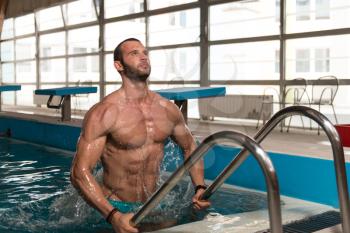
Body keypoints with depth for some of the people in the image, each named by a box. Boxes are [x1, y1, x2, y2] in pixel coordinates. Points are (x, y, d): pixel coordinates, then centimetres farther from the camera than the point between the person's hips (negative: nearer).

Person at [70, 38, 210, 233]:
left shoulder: (168, 109, 2)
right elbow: (80, 172, -18)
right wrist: (114, 216, -28)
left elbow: (190, 147, 18)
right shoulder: (104, 113, -14)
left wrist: (200, 186, 3)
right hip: (117, 208, -4)